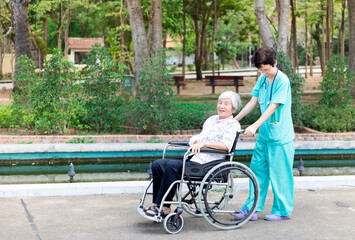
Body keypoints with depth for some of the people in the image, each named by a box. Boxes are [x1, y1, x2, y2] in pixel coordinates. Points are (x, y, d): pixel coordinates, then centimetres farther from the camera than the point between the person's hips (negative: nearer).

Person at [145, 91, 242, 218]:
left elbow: (226, 145, -16)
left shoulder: (233, 125, 1)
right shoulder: (212, 119, 25)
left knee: (172, 165, -30)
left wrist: (203, 143, -26)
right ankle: (157, 204, -11)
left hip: (206, 164, -8)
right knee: (157, 164, -11)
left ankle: (164, 207, -25)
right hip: (194, 159, 8)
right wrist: (196, 140, 2)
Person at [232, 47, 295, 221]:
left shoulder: (282, 80, -14)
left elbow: (273, 107, -19)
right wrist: (234, 120, 12)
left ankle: (282, 210, 14)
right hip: (264, 134, 7)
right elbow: (252, 102, 13)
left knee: (279, 174, 2)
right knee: (257, 171, 9)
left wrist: (255, 125, -25)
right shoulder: (261, 79, 9)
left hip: (280, 136, -7)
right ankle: (251, 209, 15)